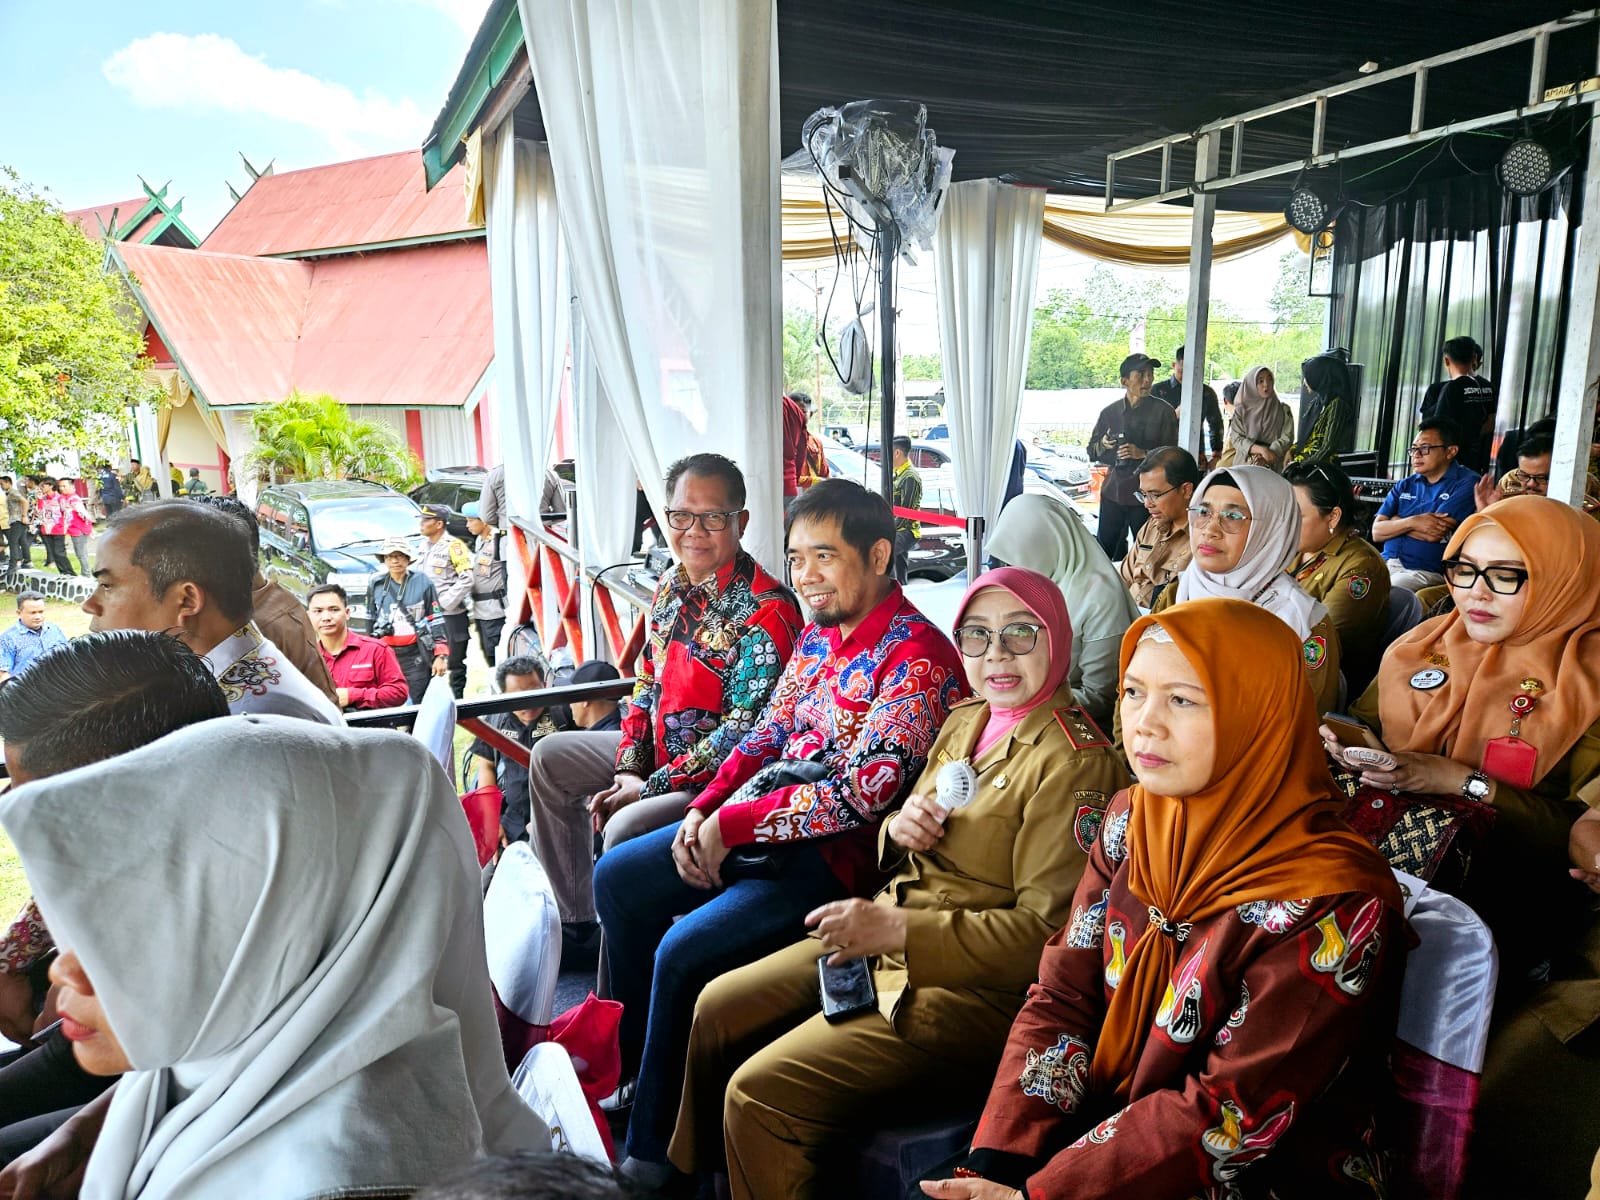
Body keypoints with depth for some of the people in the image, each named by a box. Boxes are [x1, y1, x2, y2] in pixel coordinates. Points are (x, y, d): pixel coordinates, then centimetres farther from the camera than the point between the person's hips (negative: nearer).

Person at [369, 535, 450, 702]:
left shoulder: (422, 583, -1)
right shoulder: (376, 585, 8)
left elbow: (436, 621, -1)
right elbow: (369, 621, 17)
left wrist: (440, 655, -7)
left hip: (416, 656, -3)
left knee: (418, 703, -5)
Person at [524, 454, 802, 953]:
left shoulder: (766, 611, -24)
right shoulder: (671, 588, 4)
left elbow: (744, 732, -26)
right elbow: (647, 686, 12)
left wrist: (650, 787, -21)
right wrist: (628, 769, -2)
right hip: (659, 753, 10)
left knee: (625, 830, -30)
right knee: (550, 758, 15)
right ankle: (576, 917, 24)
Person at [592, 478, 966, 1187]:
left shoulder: (918, 658, -19)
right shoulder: (819, 635, 8)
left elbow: (863, 792, -25)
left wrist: (731, 824, -20)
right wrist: (704, 810, -3)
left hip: (836, 852, -9)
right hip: (757, 822, 10)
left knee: (683, 952, -22)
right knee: (616, 880, 10)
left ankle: (651, 1154, 1)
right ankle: (631, 1065, 27)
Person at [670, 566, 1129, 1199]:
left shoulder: (1075, 762, -18)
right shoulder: (964, 720, 8)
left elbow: (1047, 932, -21)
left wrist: (898, 930, -24)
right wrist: (898, 830, -7)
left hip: (979, 987, -9)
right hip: (890, 941, 9)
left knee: (757, 1095, -17)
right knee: (717, 1009, 11)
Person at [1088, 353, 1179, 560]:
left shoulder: (1163, 412, 0)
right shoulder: (1110, 412, 8)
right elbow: (1092, 452, 15)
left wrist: (1143, 454, -17)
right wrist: (1103, 445, -6)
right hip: (1113, 492, 3)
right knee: (1104, 548, 6)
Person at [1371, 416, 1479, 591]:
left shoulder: (1466, 484, -1)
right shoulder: (1404, 486, 16)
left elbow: (1433, 534, -12)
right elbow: (1377, 532, 6)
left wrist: (1394, 521, 4)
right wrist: (1412, 522, -11)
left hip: (1427, 571, -5)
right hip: (1386, 564, 5)